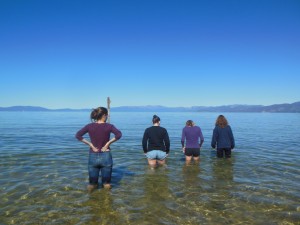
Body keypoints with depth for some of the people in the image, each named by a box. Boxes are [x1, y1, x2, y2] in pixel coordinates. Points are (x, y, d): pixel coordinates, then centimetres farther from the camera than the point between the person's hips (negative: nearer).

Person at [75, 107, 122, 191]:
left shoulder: (89, 126, 0)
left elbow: (78, 135, -8)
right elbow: (119, 134, -21)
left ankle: (92, 184, -2)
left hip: (93, 156, 2)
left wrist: (90, 144, -5)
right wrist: (108, 143, -11)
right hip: (105, 156, -2)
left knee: (93, 182, 16)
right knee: (106, 184, 11)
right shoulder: (109, 126, -7)